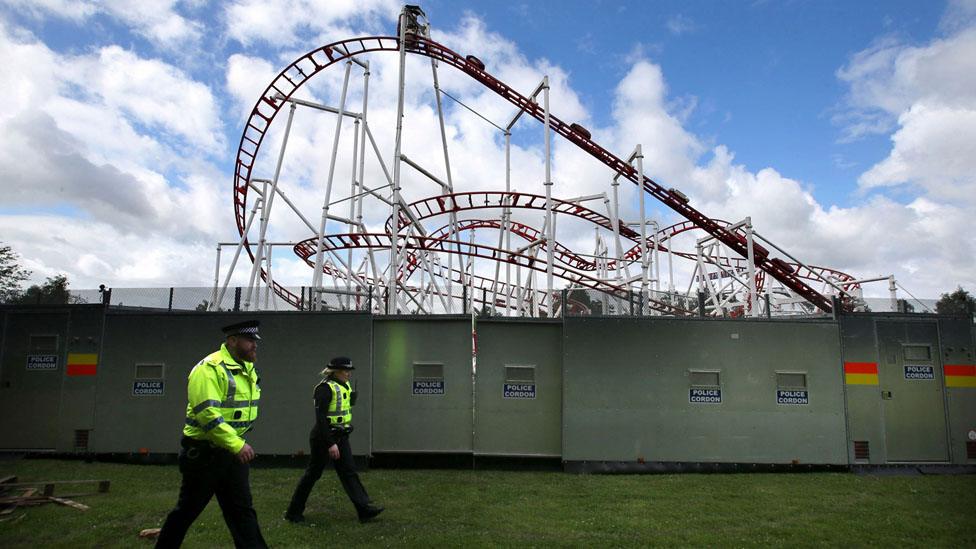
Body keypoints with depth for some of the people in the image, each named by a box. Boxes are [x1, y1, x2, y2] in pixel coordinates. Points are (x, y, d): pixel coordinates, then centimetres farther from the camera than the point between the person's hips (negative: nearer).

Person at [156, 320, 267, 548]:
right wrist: (237, 444, -30)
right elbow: (207, 413, -28)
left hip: (232, 452, 8)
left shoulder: (248, 369, 8)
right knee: (187, 510, 9)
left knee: (242, 510, 8)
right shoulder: (210, 368, -20)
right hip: (203, 453, -8)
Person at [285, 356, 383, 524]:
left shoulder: (344, 386, 8)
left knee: (349, 472, 4)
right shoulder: (325, 388, -18)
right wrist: (330, 444, -24)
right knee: (313, 474, 5)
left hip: (340, 437, 8)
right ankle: (293, 512, 21)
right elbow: (320, 417, -23)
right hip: (323, 438, -8)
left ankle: (364, 509, 4)